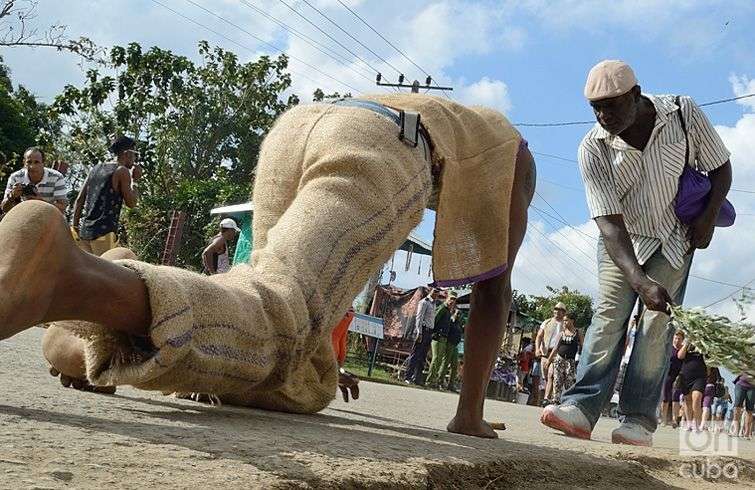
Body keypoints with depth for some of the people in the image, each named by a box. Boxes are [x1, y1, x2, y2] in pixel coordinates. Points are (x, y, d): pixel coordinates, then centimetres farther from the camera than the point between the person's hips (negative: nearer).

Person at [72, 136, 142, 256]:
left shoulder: (96, 168, 17)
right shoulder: (122, 171, -4)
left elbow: (79, 200, 14)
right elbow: (131, 203, -5)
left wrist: (75, 227, 16)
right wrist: (133, 180, 7)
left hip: (83, 230, 7)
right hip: (104, 232, -7)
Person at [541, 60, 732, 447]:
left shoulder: (683, 114, -19)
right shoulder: (593, 149, -22)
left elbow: (720, 167, -3)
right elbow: (609, 225, -27)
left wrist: (708, 217, -20)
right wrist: (641, 282, -39)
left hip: (675, 238, 0)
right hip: (621, 240, 0)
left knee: (658, 321, -10)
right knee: (608, 314, -13)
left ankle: (639, 419, -11)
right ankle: (582, 407, -18)